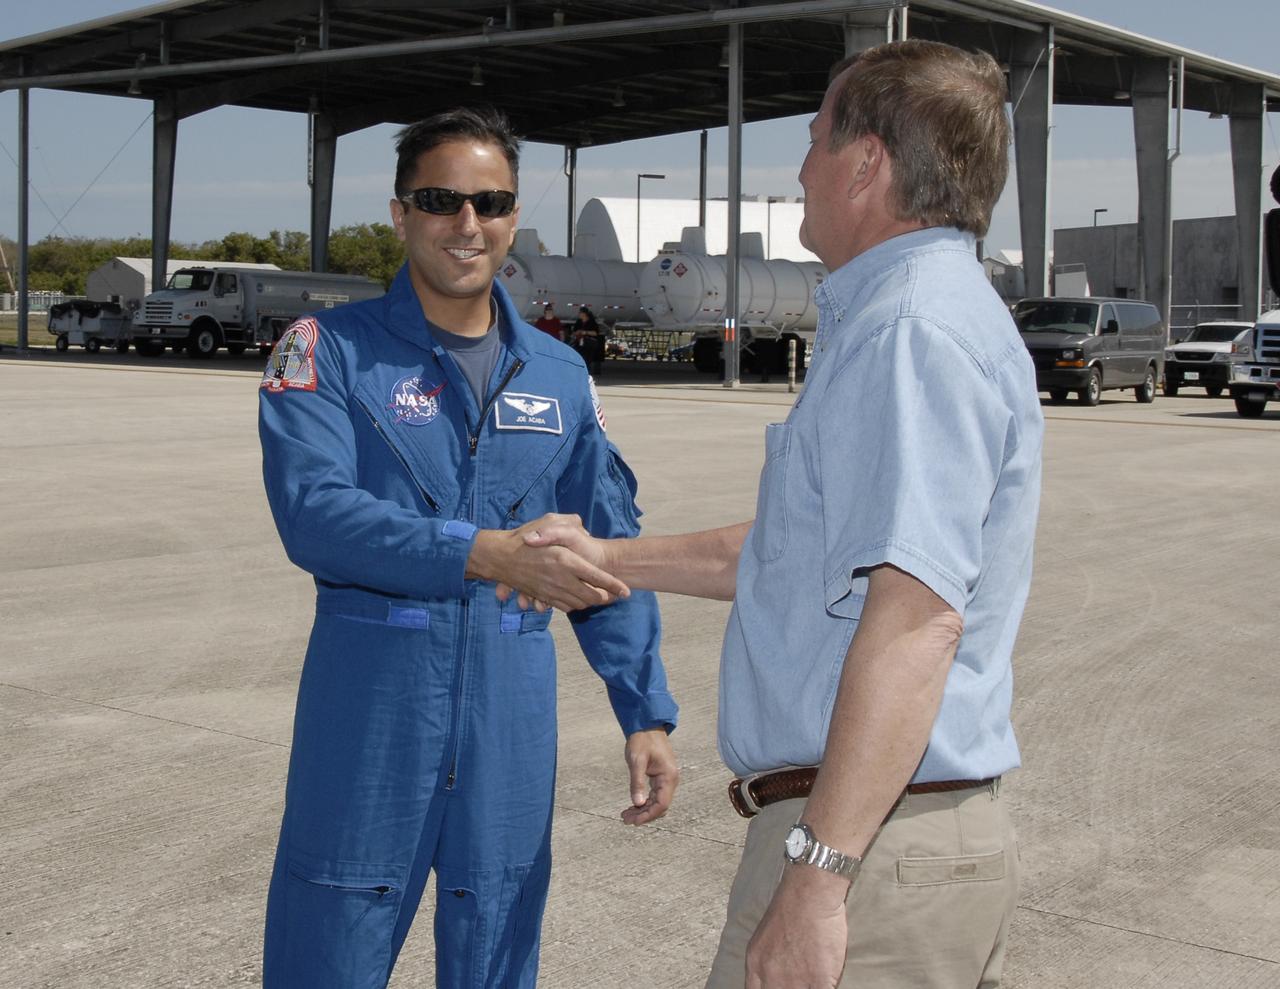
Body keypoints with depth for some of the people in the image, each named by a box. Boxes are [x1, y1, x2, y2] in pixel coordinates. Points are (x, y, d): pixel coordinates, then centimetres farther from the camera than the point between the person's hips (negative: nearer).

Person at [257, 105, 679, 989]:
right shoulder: (331, 351, -2)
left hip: (511, 716, 4)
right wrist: (487, 555, -27)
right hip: (368, 708, -3)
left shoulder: (560, 377, 10)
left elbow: (608, 553, 11)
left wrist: (646, 713, 4)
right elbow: (314, 511, -17)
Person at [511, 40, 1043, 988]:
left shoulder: (914, 331, -17)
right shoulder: (922, 315, 19)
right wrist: (610, 558, 28)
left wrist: (818, 871, -29)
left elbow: (916, 615, -27)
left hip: (874, 843, -10)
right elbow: (803, 550, 28)